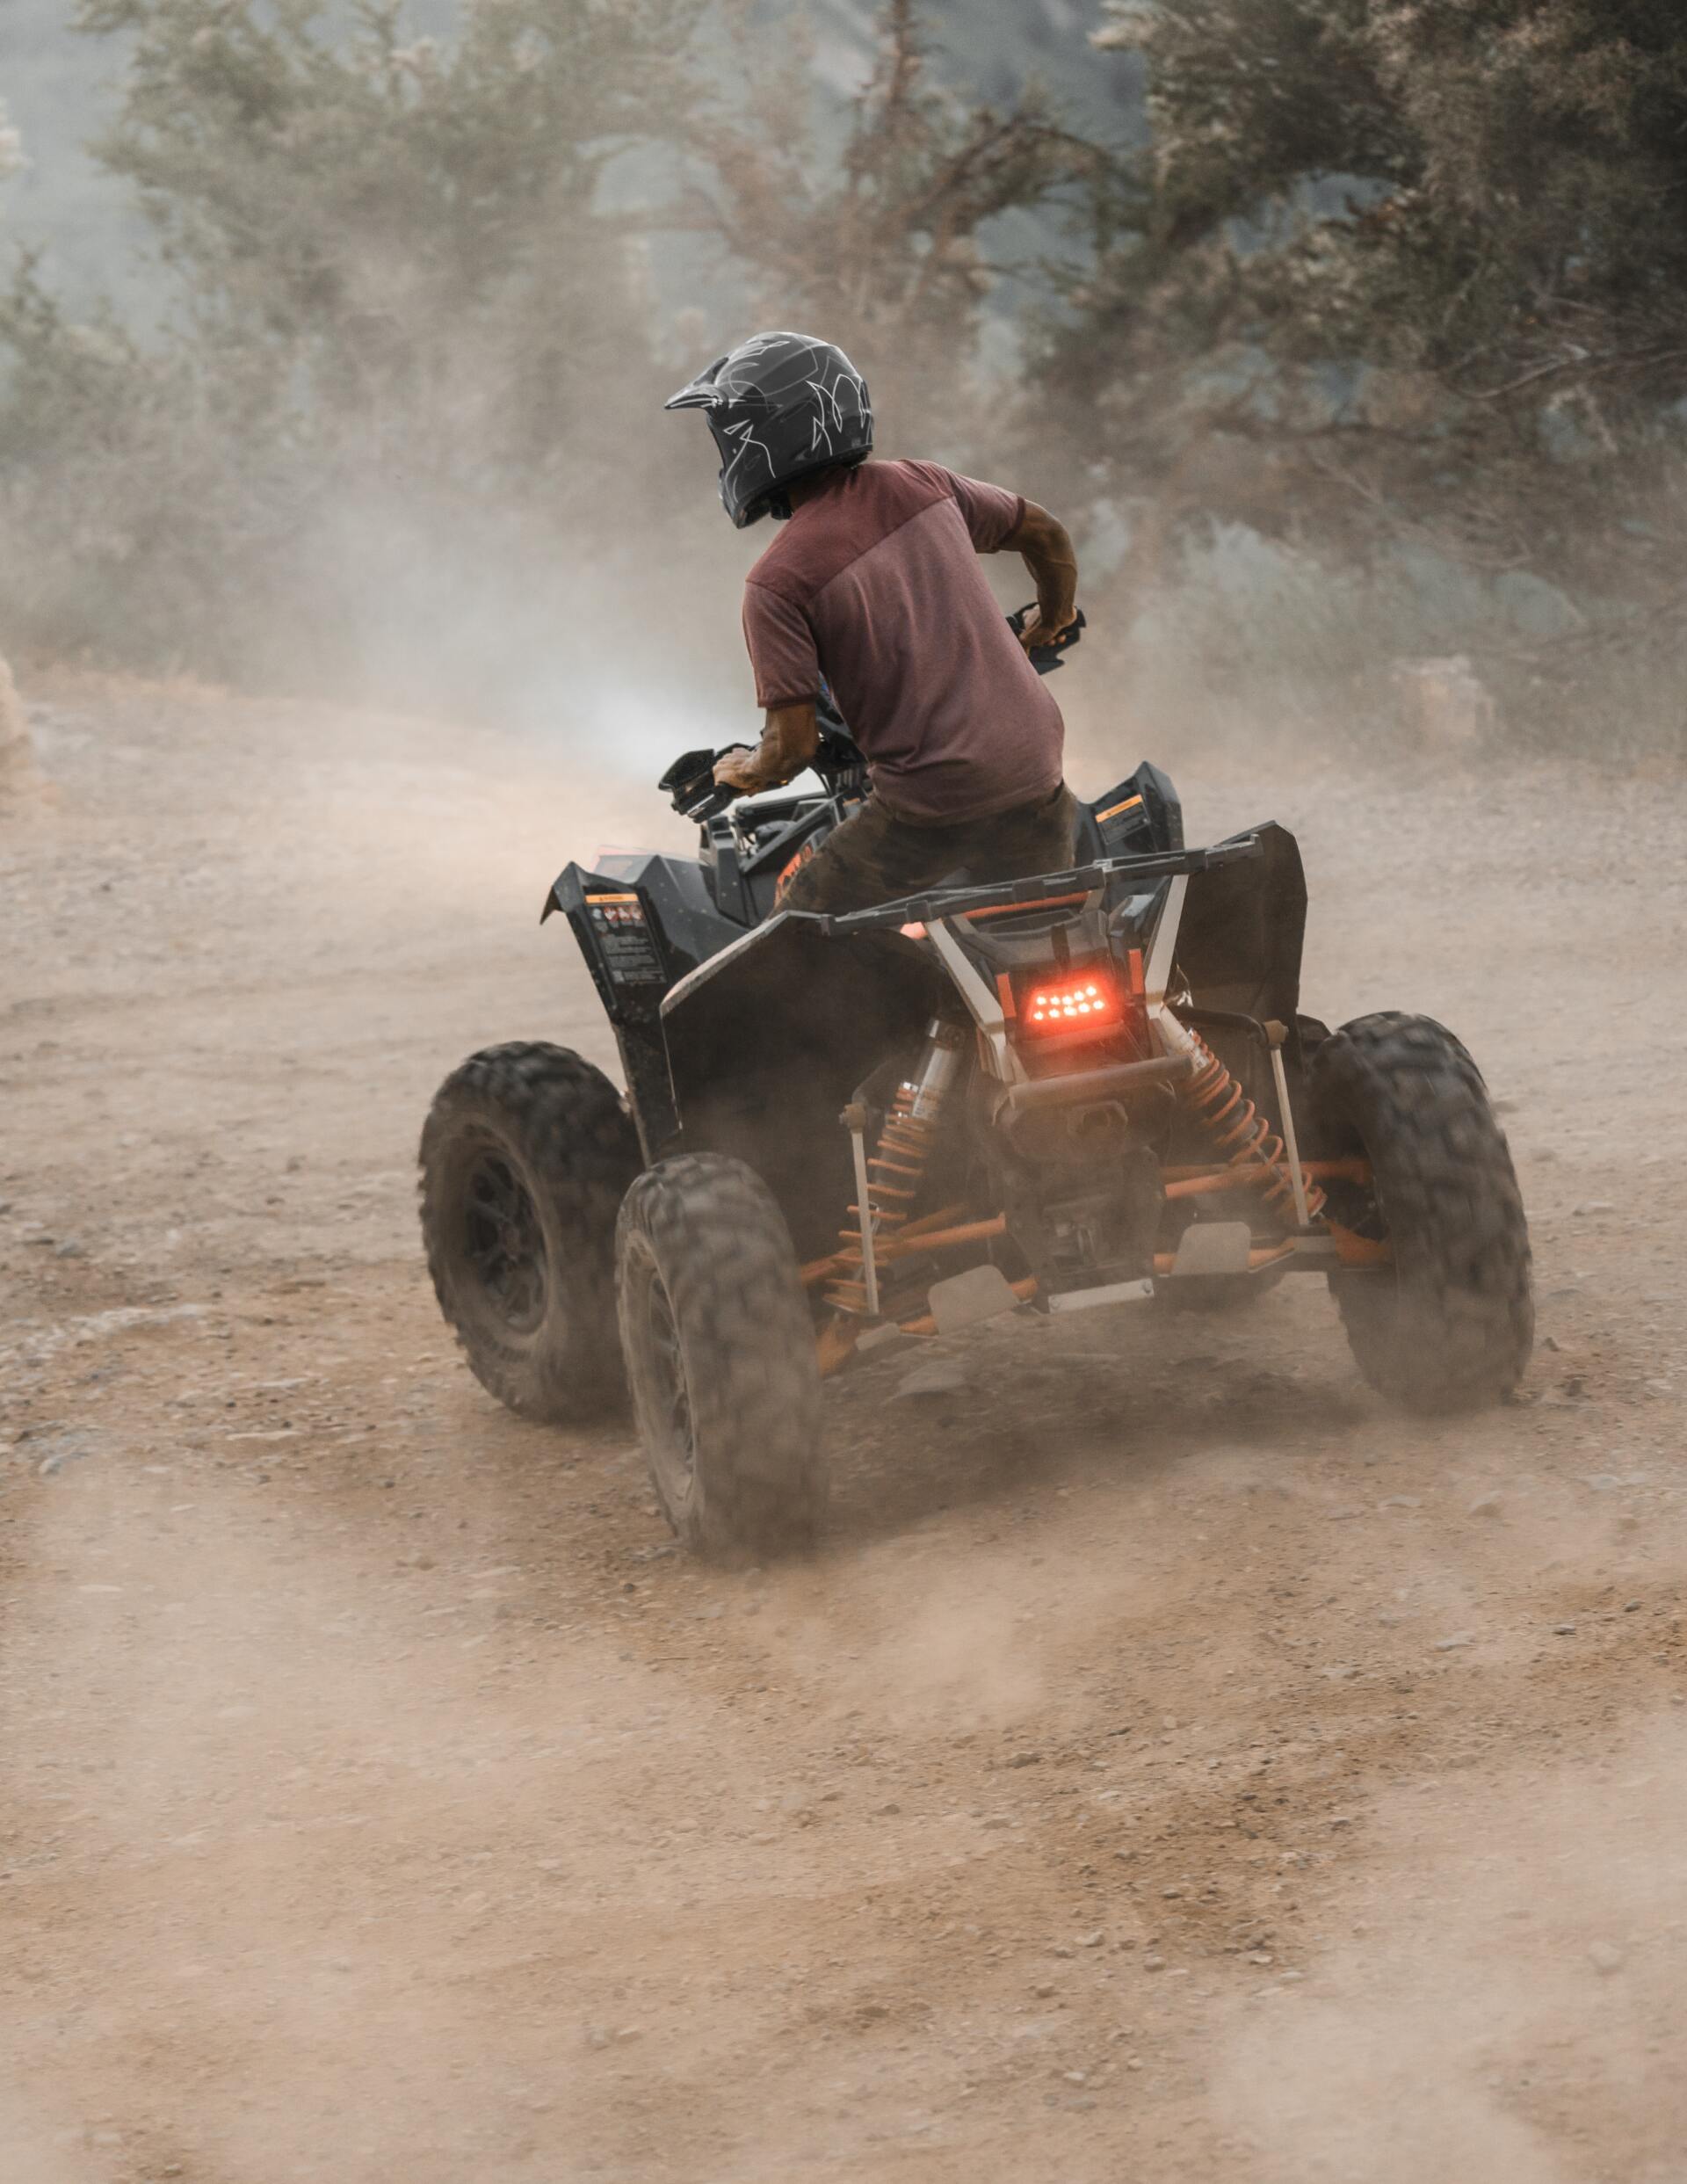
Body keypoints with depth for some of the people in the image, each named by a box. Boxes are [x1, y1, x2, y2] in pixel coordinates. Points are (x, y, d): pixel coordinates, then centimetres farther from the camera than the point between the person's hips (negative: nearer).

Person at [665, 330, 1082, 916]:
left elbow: (794, 745, -12)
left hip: (931, 801, -5)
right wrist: (1055, 620, 40)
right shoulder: (920, 486, 4)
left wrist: (746, 773, 11)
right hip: (1033, 774, 5)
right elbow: (1046, 534, 19)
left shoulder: (777, 581, -11)